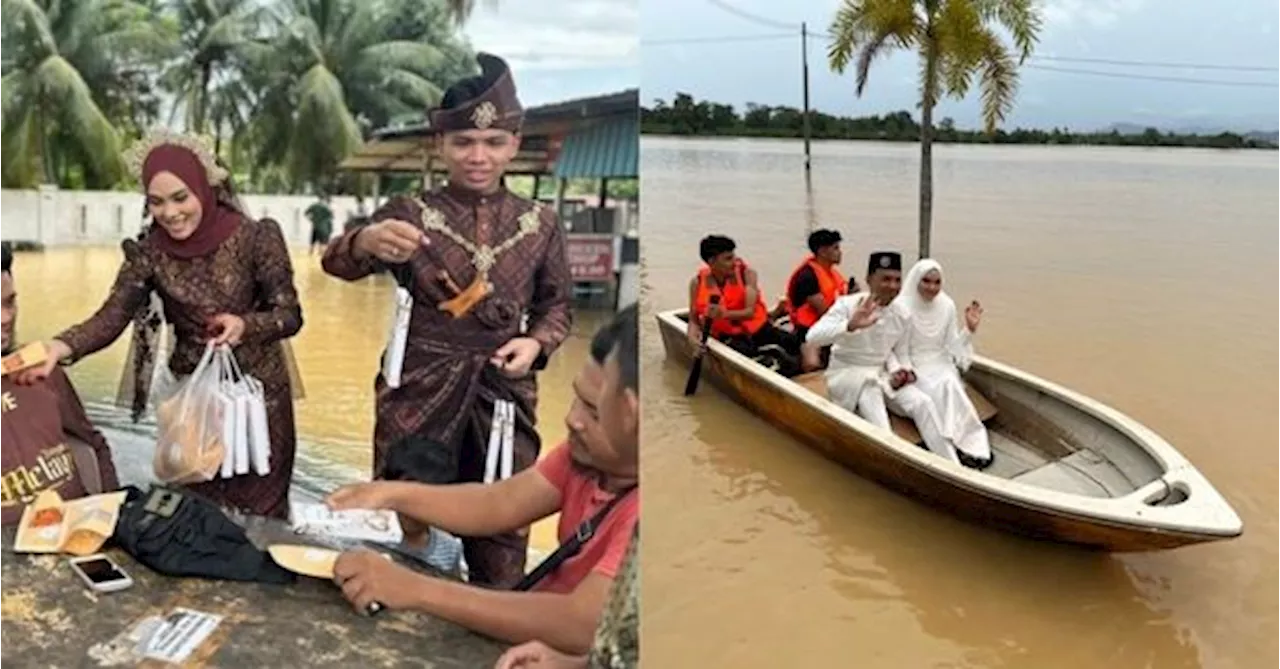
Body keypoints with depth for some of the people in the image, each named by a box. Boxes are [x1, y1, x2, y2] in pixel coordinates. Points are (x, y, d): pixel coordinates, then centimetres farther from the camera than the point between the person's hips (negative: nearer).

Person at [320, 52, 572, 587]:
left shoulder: (540, 223, 4)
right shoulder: (409, 213, -2)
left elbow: (557, 304, 12)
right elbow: (335, 263, -14)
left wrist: (537, 343, -10)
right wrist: (367, 240, -38)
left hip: (504, 389, 2)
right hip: (420, 388, -2)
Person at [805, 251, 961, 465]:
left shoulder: (903, 316, -1)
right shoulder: (848, 305, -18)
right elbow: (813, 337, -31)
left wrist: (896, 371, -8)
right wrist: (850, 325, -48)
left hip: (882, 374, 5)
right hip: (846, 373, -5)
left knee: (923, 402, -18)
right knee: (870, 390, -39)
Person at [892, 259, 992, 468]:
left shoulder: (947, 305, 0)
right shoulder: (902, 307, -12)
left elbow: (952, 347, 6)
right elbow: (901, 351, -9)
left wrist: (969, 328, -8)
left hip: (941, 365, 3)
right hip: (916, 368, -3)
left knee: (950, 384, -29)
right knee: (937, 390, -31)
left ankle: (970, 444, -24)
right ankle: (958, 445, -25)